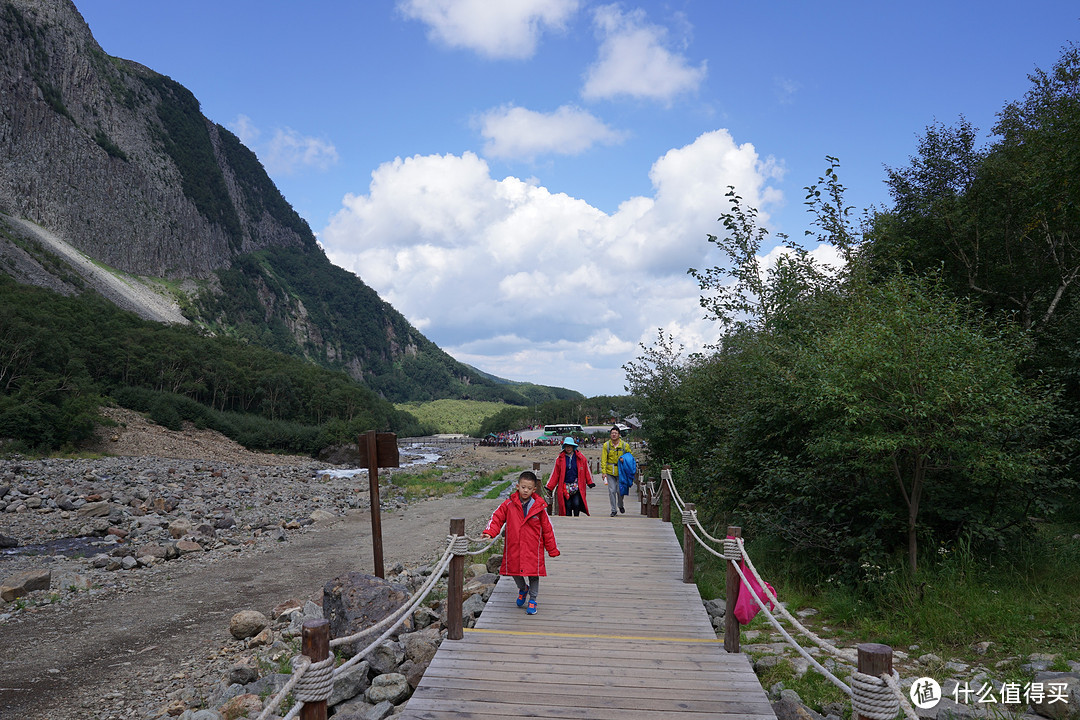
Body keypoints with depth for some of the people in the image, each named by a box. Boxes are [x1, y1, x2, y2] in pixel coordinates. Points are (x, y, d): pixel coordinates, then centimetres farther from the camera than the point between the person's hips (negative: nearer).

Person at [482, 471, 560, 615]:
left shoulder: (539, 507, -5)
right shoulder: (509, 504, -4)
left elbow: (547, 528, 2)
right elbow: (497, 517, 2)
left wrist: (553, 549, 5)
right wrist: (490, 532, -16)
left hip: (533, 549, -1)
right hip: (514, 547, 1)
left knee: (533, 573, 4)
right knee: (514, 571, 9)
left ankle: (532, 600, 23)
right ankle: (523, 589, 40)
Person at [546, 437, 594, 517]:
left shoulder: (580, 457, 4)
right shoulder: (560, 458, 4)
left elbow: (586, 471, 9)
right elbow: (555, 473, 6)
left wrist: (590, 483, 7)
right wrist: (549, 487, 3)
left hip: (577, 485, 0)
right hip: (565, 486, 1)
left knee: (576, 504, -11)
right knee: (568, 506, -2)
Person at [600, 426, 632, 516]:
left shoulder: (625, 445, -1)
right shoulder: (606, 445, 0)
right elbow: (603, 460, -1)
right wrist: (604, 472, -8)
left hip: (621, 472, 0)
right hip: (610, 472, 0)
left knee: (620, 490, 0)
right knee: (612, 491, -1)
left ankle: (620, 505, 29)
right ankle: (614, 510, 10)